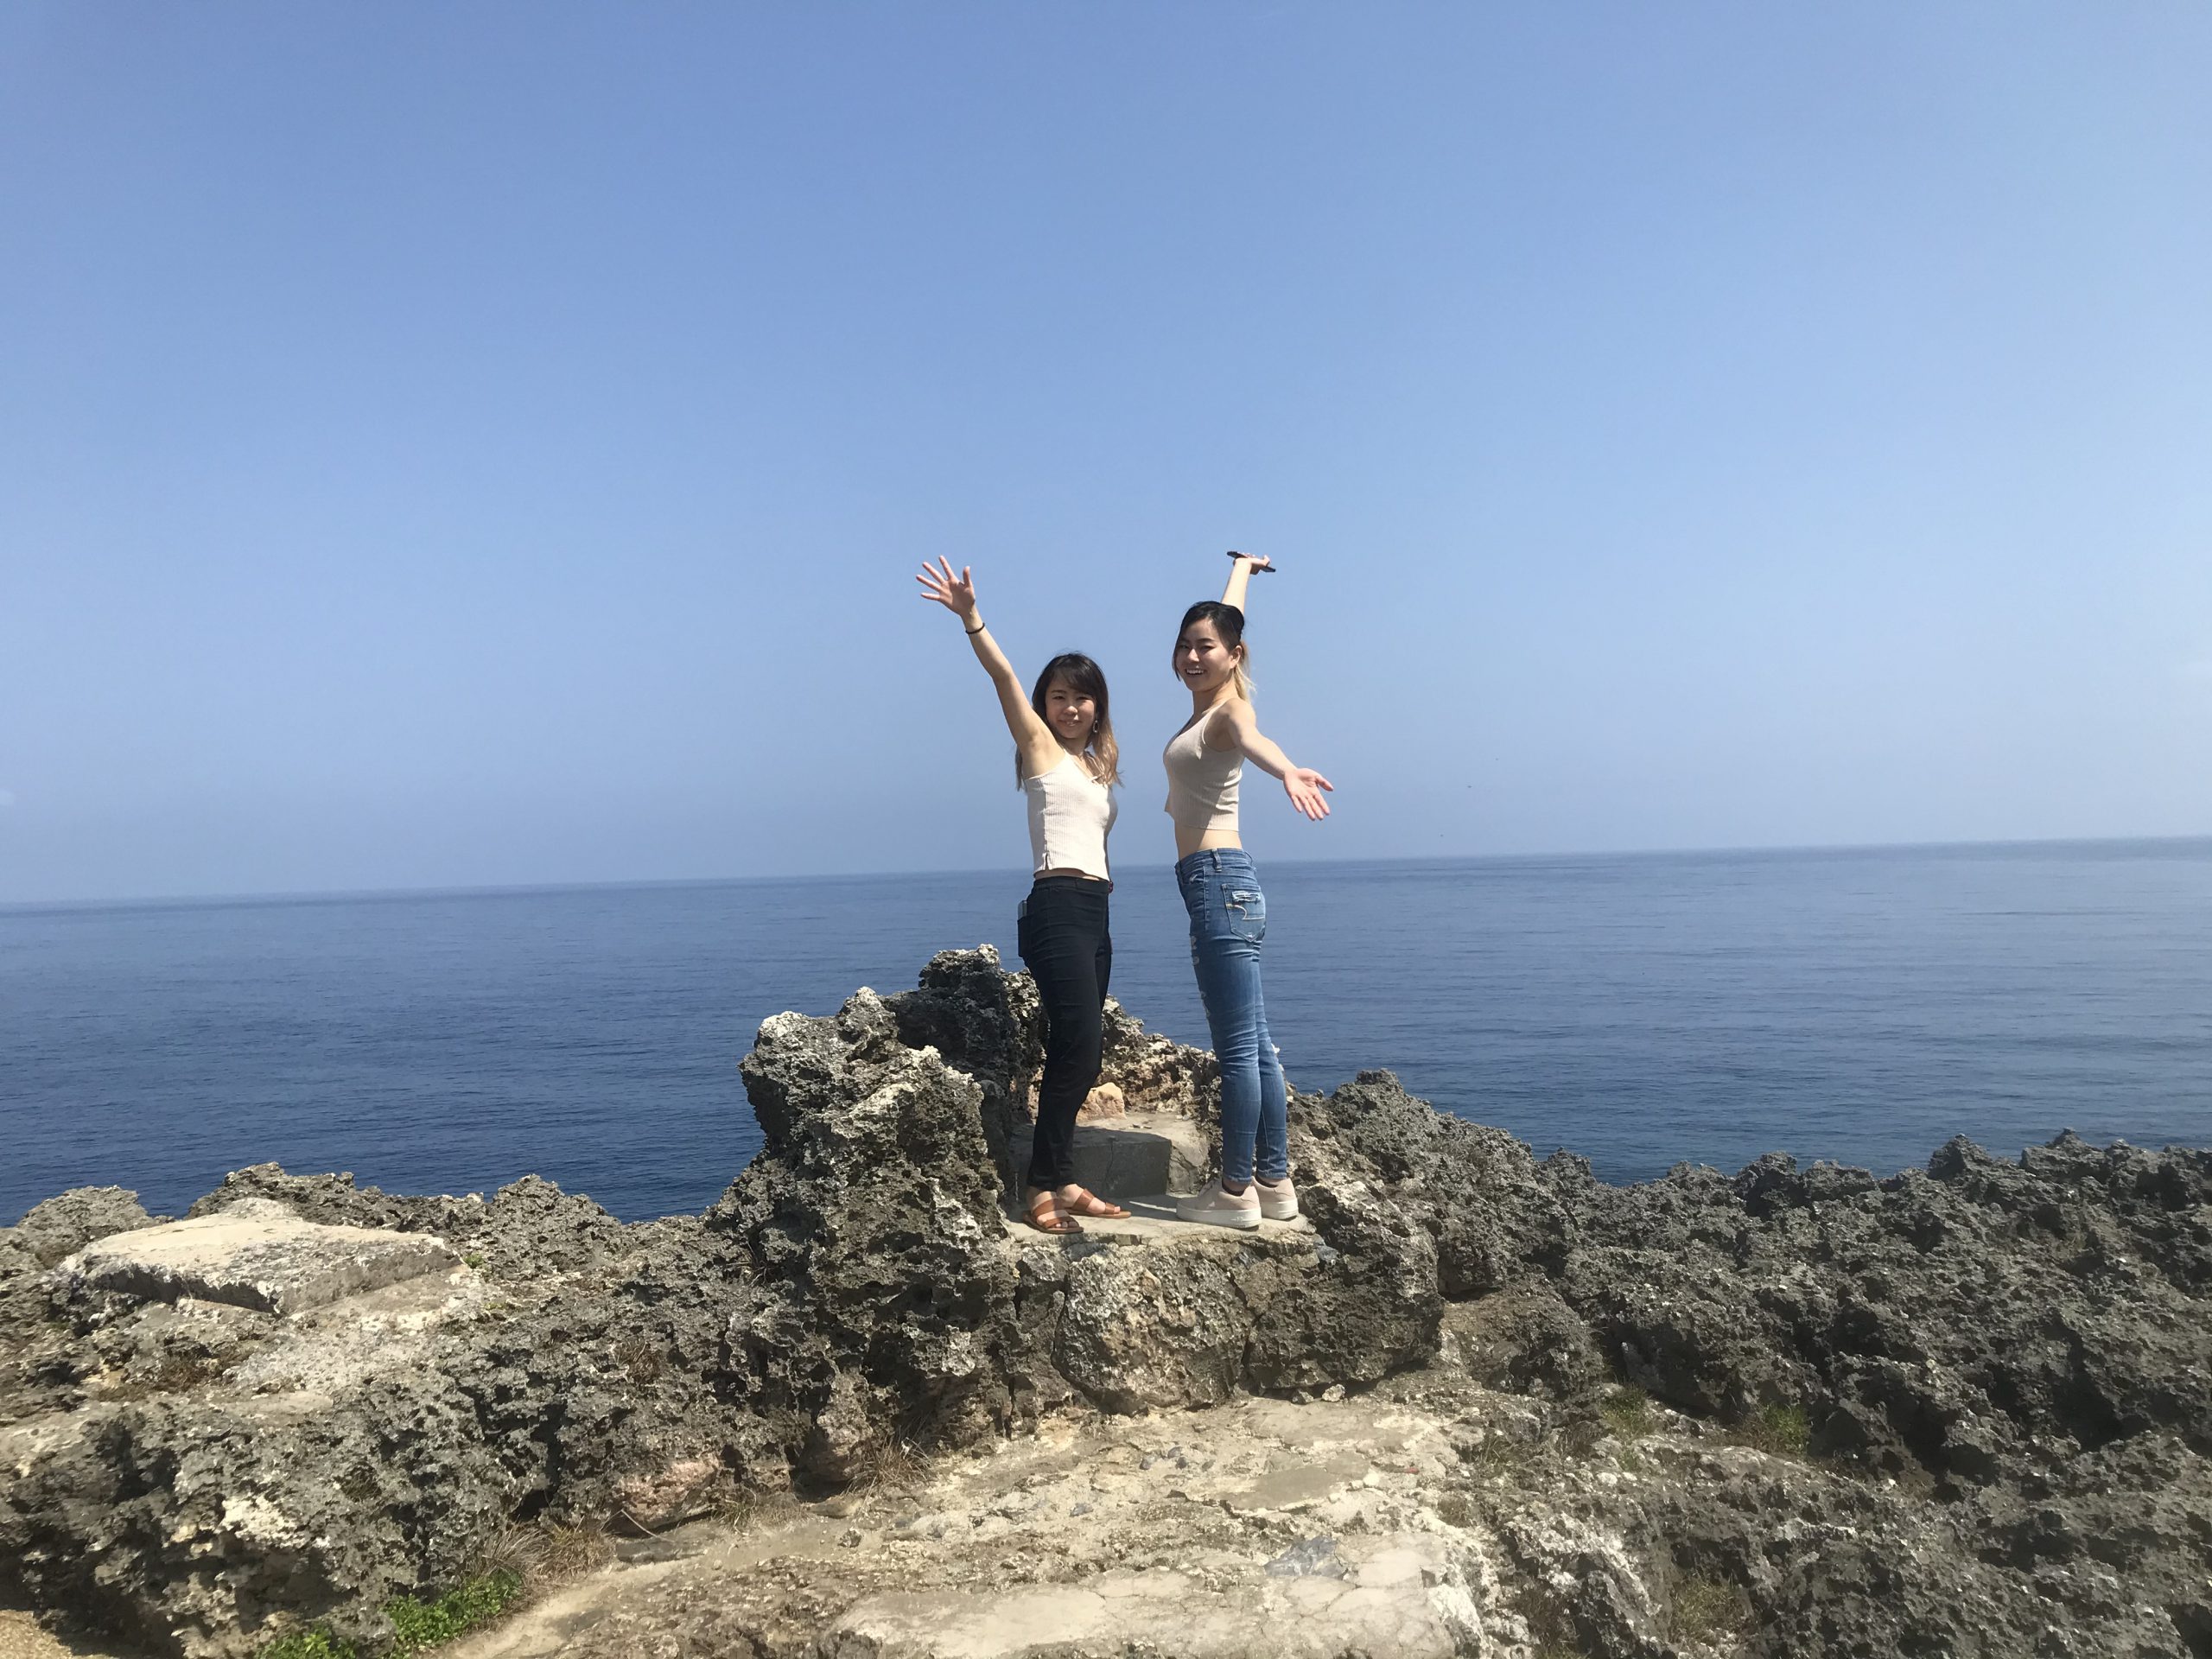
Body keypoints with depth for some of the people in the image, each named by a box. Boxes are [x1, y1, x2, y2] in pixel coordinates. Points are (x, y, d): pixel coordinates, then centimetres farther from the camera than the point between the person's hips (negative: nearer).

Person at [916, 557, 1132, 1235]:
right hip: (1058, 906, -8)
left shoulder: (1098, 764, 23)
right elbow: (1003, 675, -11)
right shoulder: (1040, 746, 2)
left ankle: (1059, 1180, 12)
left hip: (1093, 911, 8)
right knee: (1078, 1044, -15)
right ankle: (1045, 1187, -10)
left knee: (1081, 1051, 7)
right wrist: (969, 617, -22)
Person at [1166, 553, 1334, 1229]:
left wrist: (1287, 771, -58)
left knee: (1239, 1047, -6)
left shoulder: (1229, 710, -9)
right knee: (1253, 1045, 11)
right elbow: (1227, 615, 34)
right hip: (1218, 883, 10)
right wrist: (1241, 568, 51)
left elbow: (1252, 739, -36)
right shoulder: (1208, 703, 14)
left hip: (1219, 878, -10)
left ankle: (1236, 1192, -2)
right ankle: (1275, 1183, 17)